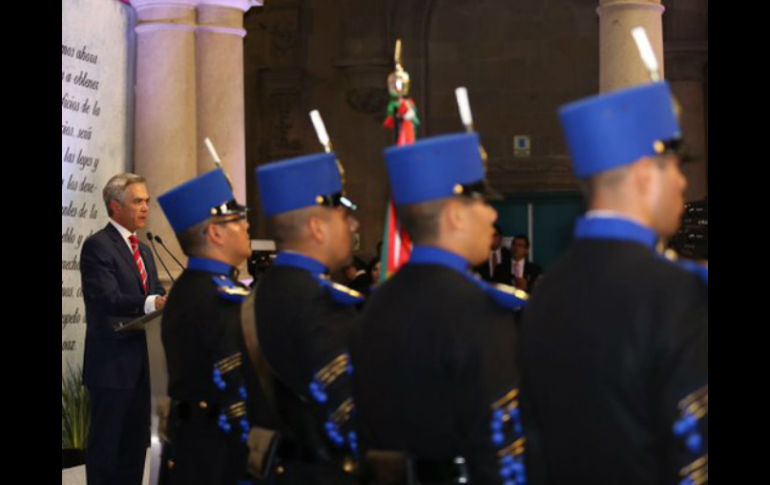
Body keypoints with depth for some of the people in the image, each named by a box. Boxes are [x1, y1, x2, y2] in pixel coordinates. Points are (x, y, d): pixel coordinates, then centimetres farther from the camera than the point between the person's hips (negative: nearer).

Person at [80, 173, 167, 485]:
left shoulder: (143, 250, 19)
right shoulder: (98, 246, -10)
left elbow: (155, 296, 14)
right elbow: (108, 299, -22)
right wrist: (151, 303, -37)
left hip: (140, 362, 8)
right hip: (112, 362, -8)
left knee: (136, 443, 12)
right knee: (105, 445, -3)